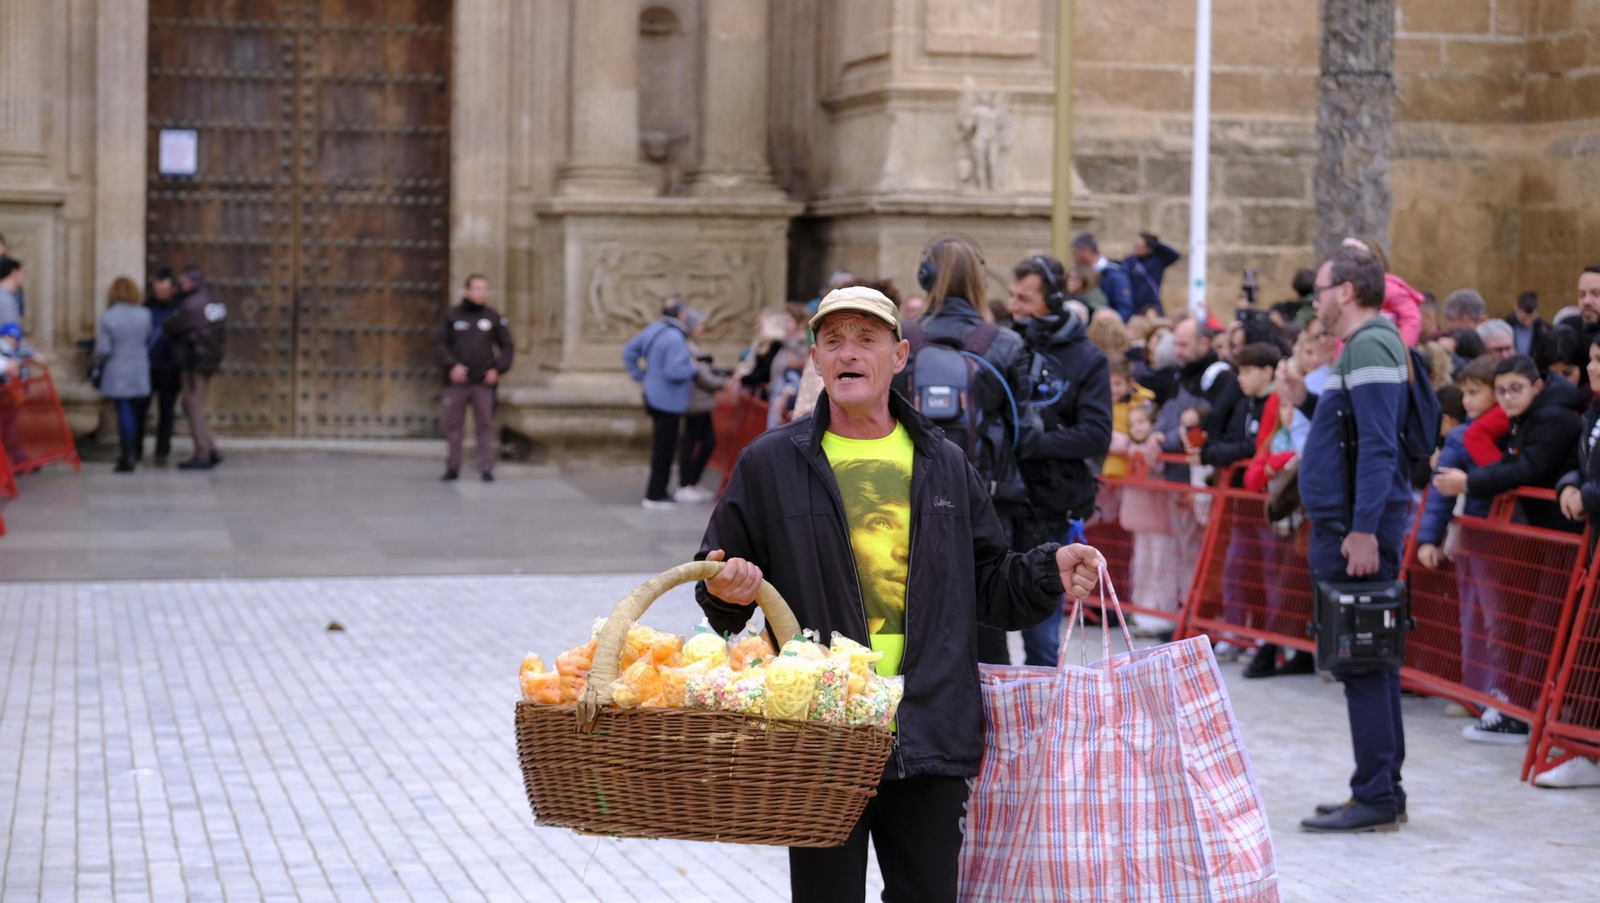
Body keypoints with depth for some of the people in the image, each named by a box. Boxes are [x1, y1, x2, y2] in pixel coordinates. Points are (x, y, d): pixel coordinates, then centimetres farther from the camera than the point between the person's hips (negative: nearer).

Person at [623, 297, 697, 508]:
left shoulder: (652, 330, 7)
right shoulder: (675, 338, -22)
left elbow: (628, 351, 14)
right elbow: (674, 371, -29)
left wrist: (639, 375, 15)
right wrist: (692, 367, -11)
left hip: (653, 395, 9)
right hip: (669, 402, -9)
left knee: (660, 446, 19)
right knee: (664, 449, 0)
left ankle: (656, 490, 26)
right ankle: (655, 497, 6)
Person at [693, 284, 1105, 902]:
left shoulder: (944, 466, 11)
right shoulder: (769, 464, 4)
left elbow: (989, 586, 16)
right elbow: (718, 582, 7)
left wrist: (1050, 573, -2)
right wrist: (725, 592, -15)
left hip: (930, 737, 2)